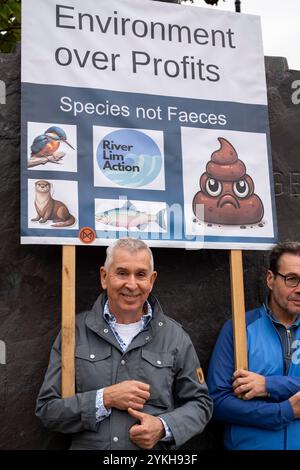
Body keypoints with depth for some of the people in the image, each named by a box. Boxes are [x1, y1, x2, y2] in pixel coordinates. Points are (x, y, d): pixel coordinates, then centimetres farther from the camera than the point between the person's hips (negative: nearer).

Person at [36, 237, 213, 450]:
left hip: (154, 447, 0)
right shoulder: (75, 331, 0)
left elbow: (200, 403, 8)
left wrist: (163, 427, -9)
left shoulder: (174, 336, 3)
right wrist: (105, 399, -13)